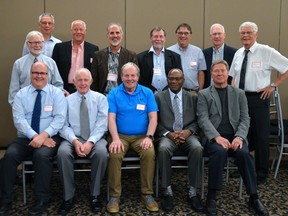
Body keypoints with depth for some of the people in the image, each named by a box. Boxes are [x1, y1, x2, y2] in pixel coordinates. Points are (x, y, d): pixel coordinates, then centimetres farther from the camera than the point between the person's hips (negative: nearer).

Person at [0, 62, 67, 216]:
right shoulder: (21, 94, 8)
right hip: (25, 138, 2)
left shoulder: (57, 93, 3)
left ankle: (41, 200, -18)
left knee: (42, 155, -33)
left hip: (49, 138, -2)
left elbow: (59, 118, -9)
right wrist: (34, 136, -19)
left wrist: (44, 135, -23)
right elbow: (18, 119, -4)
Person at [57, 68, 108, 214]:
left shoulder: (100, 98, 8)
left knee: (101, 152, -34)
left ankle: (95, 195, -15)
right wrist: (75, 141, -18)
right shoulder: (67, 100, 10)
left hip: (95, 139, -1)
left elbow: (102, 123, -3)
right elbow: (63, 125, 1)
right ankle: (68, 196, -16)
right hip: (73, 139, 1)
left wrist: (90, 142, -19)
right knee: (62, 152, -31)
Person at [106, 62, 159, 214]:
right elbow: (111, 118, -5)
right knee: (115, 154, -31)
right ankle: (114, 195, -17)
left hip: (141, 136, 1)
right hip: (120, 135, 0)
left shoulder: (147, 93, 7)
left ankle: (147, 194, -14)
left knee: (150, 153, -29)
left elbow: (153, 117, 1)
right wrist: (115, 139, -20)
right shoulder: (114, 94, 4)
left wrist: (149, 137, -15)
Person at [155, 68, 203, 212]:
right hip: (167, 135, -1)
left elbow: (197, 120, 9)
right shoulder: (158, 97, 10)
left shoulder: (192, 97, 14)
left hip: (187, 134, 1)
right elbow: (156, 121, 3)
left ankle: (192, 192, -21)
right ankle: (167, 191, -23)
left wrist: (188, 131, -11)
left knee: (197, 148, -32)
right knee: (163, 149, -35)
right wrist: (168, 134, -13)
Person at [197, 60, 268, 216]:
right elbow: (203, 119, -3)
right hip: (213, 137, -2)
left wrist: (239, 137, -13)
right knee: (219, 151, -35)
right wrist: (217, 137, -20)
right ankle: (211, 196, -24)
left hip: (234, 136, 2)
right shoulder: (203, 94, 9)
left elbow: (245, 118, 7)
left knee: (244, 153, -30)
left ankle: (253, 197, -17)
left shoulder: (239, 93, 16)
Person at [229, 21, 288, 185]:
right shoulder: (238, 53, 10)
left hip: (258, 98, -5)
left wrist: (274, 85, -8)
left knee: (261, 137, 1)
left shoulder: (266, 52, -7)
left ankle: (261, 174, 15)